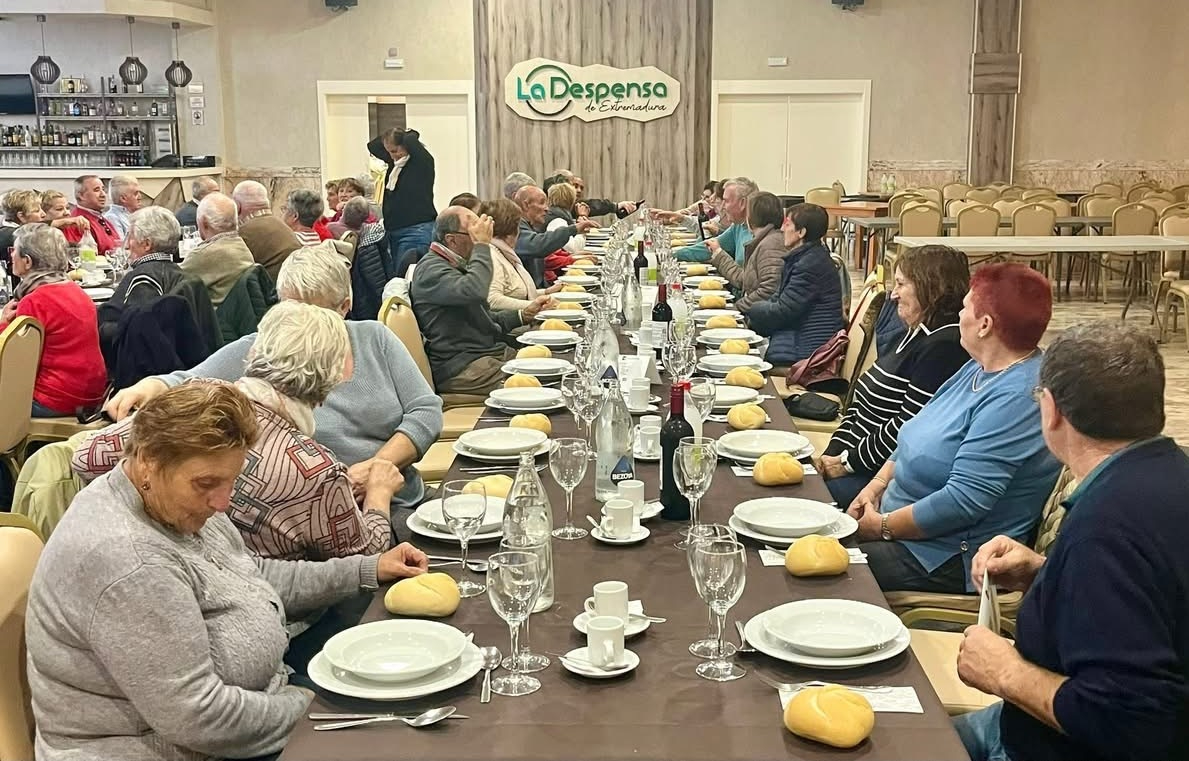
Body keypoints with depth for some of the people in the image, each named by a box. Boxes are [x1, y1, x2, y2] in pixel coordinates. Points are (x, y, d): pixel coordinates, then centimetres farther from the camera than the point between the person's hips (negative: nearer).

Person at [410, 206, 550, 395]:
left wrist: (524, 314, 16)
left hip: (492, 352, 10)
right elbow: (475, 291, -30)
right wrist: (482, 245, -18)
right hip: (460, 367, -10)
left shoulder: (455, 265, 22)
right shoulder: (431, 270, -11)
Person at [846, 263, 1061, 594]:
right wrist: (877, 486, 4)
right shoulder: (980, 368, 8)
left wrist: (881, 526, -18)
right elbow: (921, 436, 19)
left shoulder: (1017, 398, -25)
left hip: (952, 562, -10)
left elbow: (962, 502, -29)